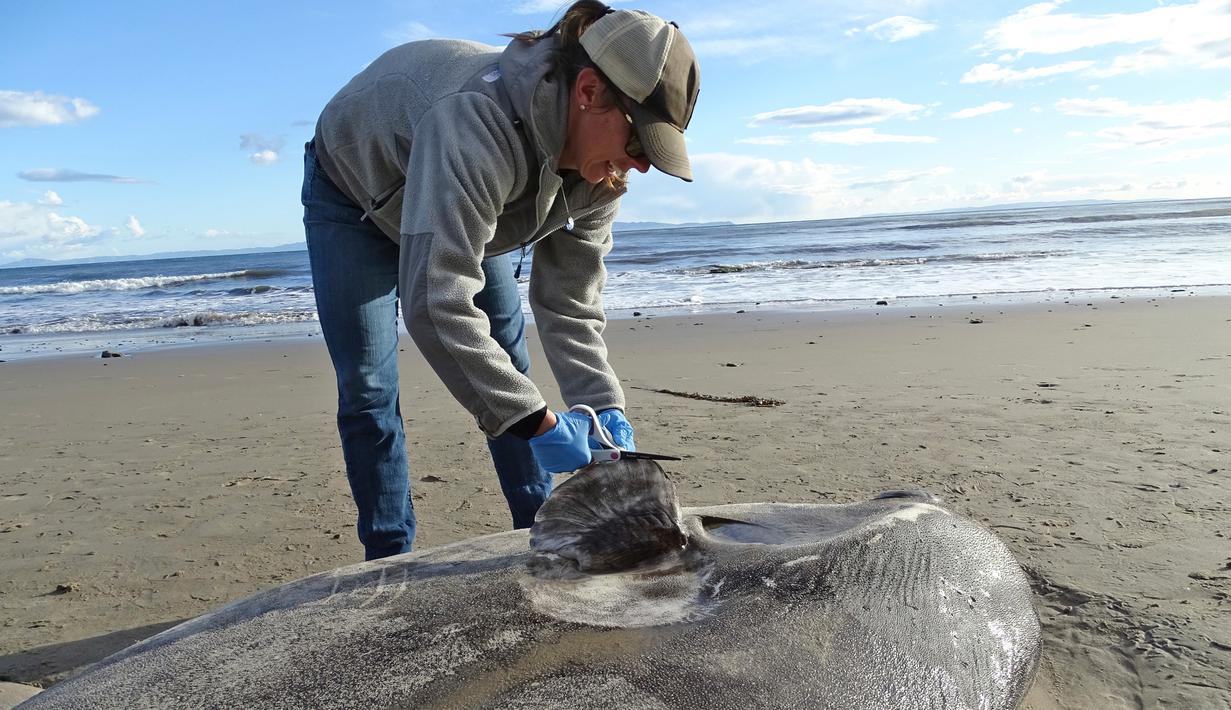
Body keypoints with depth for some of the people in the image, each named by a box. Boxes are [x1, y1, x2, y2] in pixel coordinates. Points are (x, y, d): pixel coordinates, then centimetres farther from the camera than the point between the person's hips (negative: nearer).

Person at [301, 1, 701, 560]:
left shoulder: (600, 172, -22)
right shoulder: (477, 123, -46)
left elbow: (569, 305, -16)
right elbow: (435, 302, -51)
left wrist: (605, 408, -28)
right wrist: (538, 423, -46)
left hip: (468, 208, 6)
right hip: (353, 197, -5)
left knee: (510, 372, 1)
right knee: (366, 391, -9)